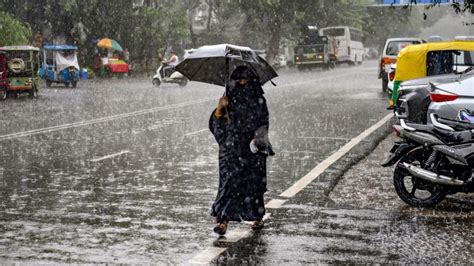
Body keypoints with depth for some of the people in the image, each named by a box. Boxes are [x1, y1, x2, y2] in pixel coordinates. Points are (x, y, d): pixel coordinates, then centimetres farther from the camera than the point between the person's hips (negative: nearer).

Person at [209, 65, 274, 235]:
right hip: (231, 149, 1)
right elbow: (215, 123, 4)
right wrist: (219, 108, -13)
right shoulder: (229, 100, 8)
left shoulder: (258, 101, 2)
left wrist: (258, 139, -14)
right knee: (228, 181, -9)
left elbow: (263, 124, 3)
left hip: (251, 150, -1)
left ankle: (257, 217, 23)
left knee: (254, 182, 5)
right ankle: (223, 219, -10)